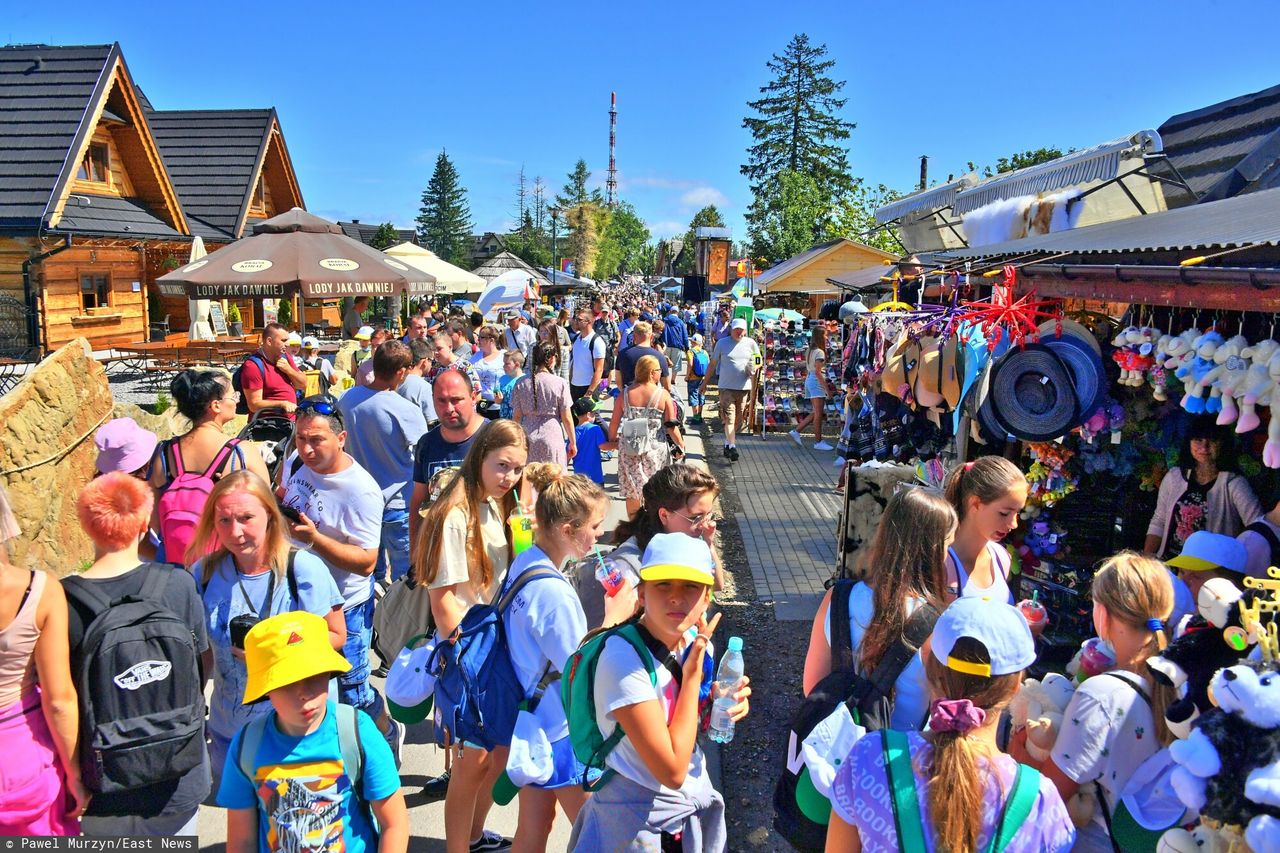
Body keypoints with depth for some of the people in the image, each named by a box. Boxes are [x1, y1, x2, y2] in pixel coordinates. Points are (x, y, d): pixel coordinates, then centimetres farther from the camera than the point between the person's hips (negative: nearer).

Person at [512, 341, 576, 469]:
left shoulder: (521, 384, 0)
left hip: (527, 437, 3)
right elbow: (566, 418, -4)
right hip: (552, 438, -3)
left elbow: (516, 416, 4)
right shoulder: (560, 384, -8)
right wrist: (573, 443, 7)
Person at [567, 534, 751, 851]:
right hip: (641, 822, -6)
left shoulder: (695, 643, -8)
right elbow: (672, 771, -28)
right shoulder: (623, 658, -28)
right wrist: (693, 669, -25)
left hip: (698, 801, 6)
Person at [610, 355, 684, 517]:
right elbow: (672, 426, -7)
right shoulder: (663, 395, -8)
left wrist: (612, 440, 19)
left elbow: (614, 422, 2)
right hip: (655, 449, -2)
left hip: (629, 449, 2)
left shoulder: (625, 393, -2)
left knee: (631, 492, 13)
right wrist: (681, 445, 6)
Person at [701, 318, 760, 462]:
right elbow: (712, 364, 9)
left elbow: (759, 361, 16)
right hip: (726, 386, -3)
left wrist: (754, 368, -7)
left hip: (743, 387, 3)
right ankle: (732, 447, -18)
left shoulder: (751, 343, 6)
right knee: (729, 417, -12)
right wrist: (704, 382, 10)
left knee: (737, 419, 9)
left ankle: (727, 444, 24)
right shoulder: (722, 343, 2)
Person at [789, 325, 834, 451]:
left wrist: (825, 384, 17)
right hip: (817, 382, -9)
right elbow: (818, 372, -19)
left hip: (809, 380, 9)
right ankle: (818, 442, 1)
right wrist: (827, 388, -17)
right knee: (818, 414, -3)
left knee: (815, 412, 14)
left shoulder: (810, 351, 13)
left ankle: (796, 431, 13)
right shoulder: (819, 352, -14)